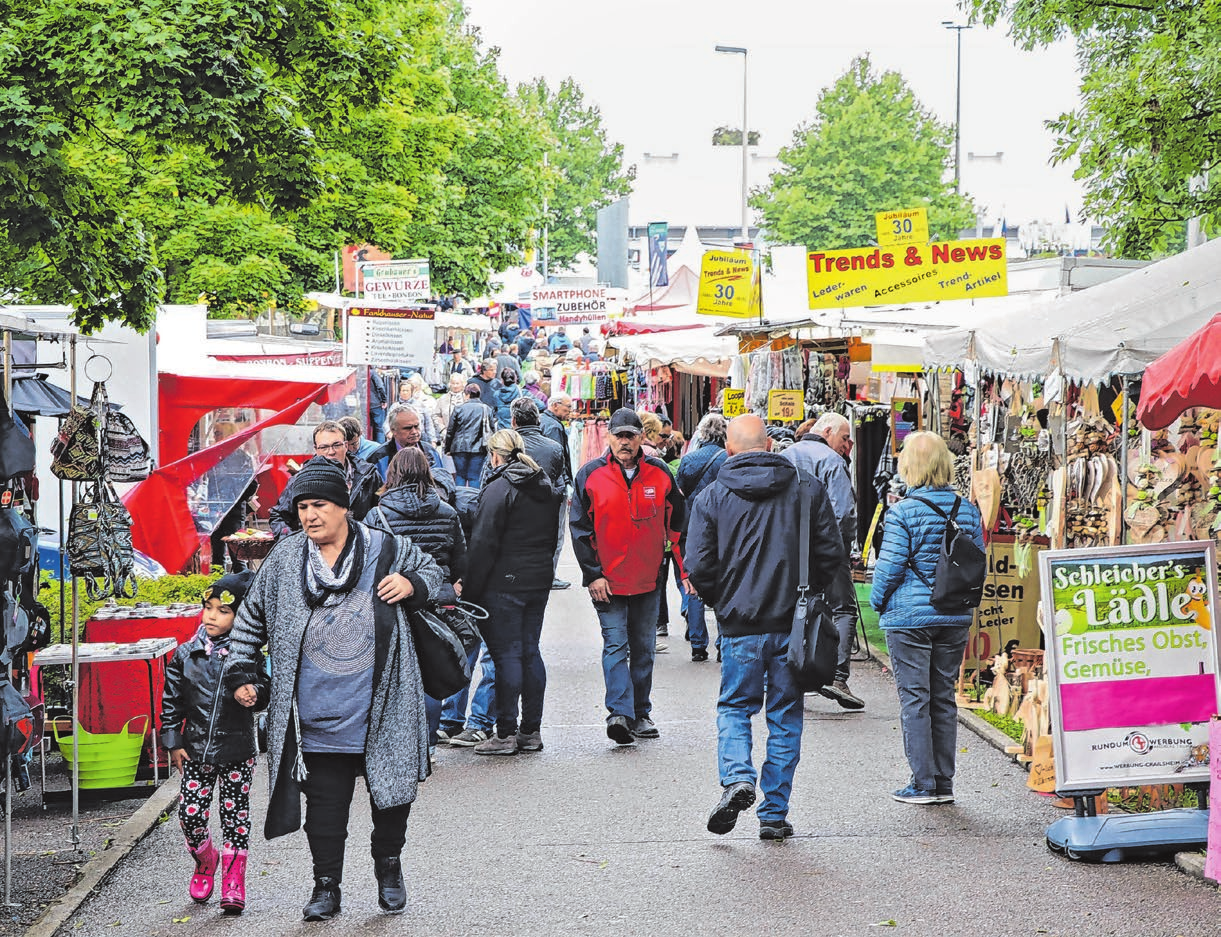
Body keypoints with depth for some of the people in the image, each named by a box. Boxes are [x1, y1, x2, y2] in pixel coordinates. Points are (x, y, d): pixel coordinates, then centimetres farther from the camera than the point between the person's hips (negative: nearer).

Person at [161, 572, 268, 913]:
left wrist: (254, 693, -23)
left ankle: (233, 882, 11)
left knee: (235, 816, 2)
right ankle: (205, 862, 28)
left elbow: (264, 688, 1)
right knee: (190, 814, -1)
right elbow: (172, 701, 7)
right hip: (196, 750, 2)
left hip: (237, 751, -2)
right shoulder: (186, 654, 2)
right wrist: (173, 742, 4)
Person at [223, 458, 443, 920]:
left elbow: (431, 570, 17)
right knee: (324, 801, 2)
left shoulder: (386, 550, -1)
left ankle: (388, 865, 31)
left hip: (382, 712, 0)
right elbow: (250, 617, 16)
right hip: (319, 719, 1)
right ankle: (326, 886, 13)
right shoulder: (284, 561, 4)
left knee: (391, 793, 8)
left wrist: (412, 585, -6)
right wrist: (240, 671, 11)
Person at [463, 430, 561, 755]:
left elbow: (484, 544, -14)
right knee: (530, 652, 12)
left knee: (507, 655, -5)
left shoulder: (499, 489, -12)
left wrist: (472, 589, -11)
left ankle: (506, 734, -4)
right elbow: (553, 536, 18)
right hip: (540, 582, 7)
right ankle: (531, 731, 14)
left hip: (504, 583, -7)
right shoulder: (546, 487, 13)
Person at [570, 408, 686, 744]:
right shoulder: (591, 474, -4)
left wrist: (681, 566, 10)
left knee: (644, 648, 10)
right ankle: (620, 713, -20)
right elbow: (580, 527, -2)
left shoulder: (659, 473, 2)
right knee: (615, 645, -12)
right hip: (608, 580, -3)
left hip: (648, 579, 3)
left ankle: (641, 714, 20)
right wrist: (592, 574, -7)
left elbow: (675, 521, 13)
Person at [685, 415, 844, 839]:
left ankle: (737, 778, -12)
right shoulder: (807, 487, 0)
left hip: (740, 624, -1)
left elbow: (698, 566, -6)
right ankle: (774, 814, 10)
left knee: (734, 707, 14)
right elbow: (831, 552, 0)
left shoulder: (711, 497, -3)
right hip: (793, 623, 1)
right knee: (785, 717, 9)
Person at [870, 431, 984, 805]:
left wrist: (877, 602, 4)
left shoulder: (902, 512, -13)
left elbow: (889, 567, -13)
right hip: (955, 619, 5)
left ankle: (924, 784, 2)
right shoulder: (967, 509, 2)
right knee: (944, 698, 12)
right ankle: (944, 783, 15)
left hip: (909, 617, -5)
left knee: (914, 700, 2)